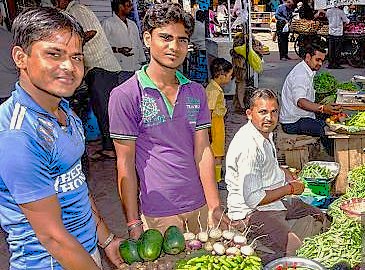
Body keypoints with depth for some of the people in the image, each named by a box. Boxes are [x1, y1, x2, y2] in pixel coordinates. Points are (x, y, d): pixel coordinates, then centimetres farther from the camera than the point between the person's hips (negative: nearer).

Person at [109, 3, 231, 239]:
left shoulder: (196, 92, 5)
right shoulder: (125, 95, -9)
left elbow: (203, 151, 2)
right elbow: (125, 163, -9)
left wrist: (214, 207, -3)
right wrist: (134, 222, -8)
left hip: (199, 206, 5)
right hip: (158, 214, -4)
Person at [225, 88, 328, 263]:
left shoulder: (266, 133, 6)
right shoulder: (248, 146, -26)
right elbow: (253, 199, -28)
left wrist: (285, 173, 7)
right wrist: (290, 189, -15)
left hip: (278, 203, 10)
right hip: (251, 212, -10)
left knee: (321, 220, 18)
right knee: (296, 249, -25)